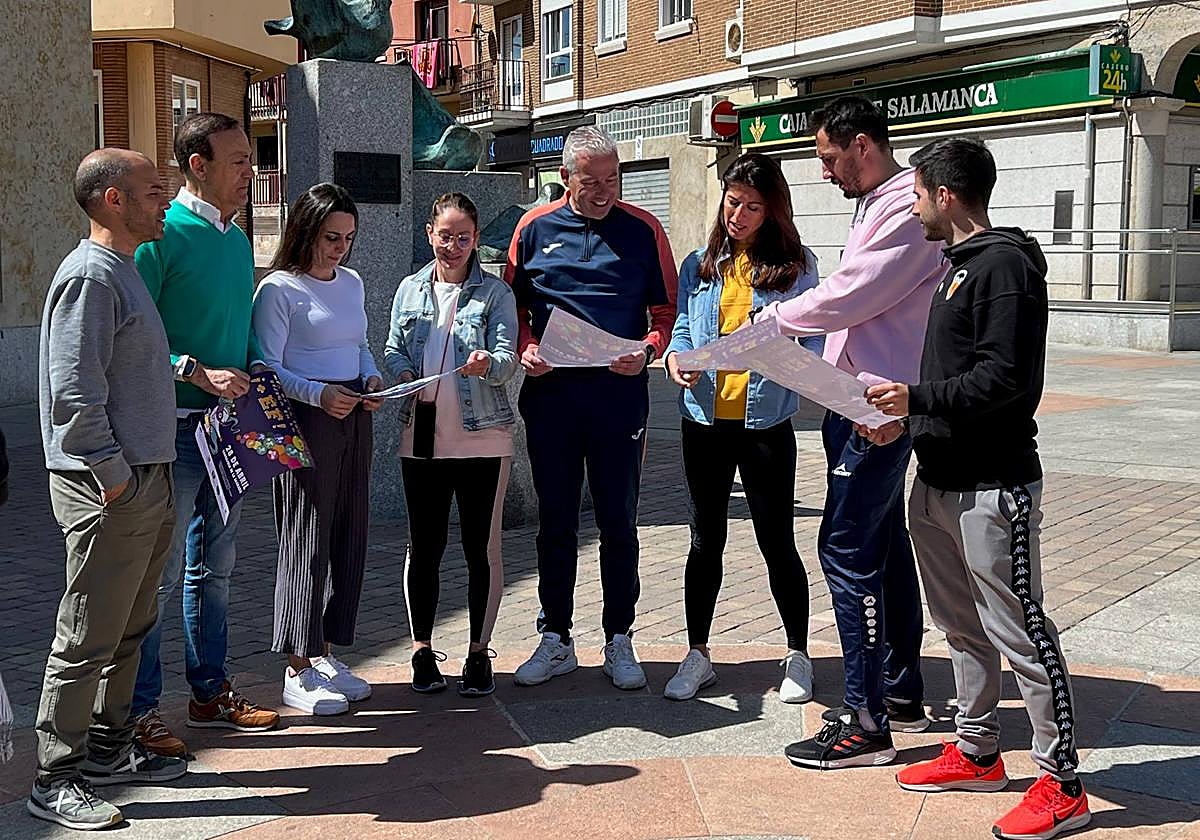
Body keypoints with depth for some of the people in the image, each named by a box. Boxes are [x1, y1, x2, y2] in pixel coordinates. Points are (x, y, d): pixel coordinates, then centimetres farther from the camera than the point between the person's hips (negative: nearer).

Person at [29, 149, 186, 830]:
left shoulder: (125, 269, 16)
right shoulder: (90, 275, -15)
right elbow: (73, 392, -21)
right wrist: (113, 476, -19)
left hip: (146, 480, 10)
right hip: (108, 489, -10)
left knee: (130, 628, 17)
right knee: (87, 640, -2)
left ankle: (109, 749, 30)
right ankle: (57, 780, 8)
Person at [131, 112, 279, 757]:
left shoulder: (237, 239, 13)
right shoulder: (162, 235, -12)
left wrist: (254, 373, 5)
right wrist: (197, 372, -23)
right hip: (176, 426, -8)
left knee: (214, 567, 16)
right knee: (159, 572, -2)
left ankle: (211, 691, 29)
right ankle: (137, 709, 10)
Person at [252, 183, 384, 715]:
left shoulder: (352, 283, 13)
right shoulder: (279, 289, -9)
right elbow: (269, 368, -11)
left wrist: (371, 378, 3)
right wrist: (319, 394, -24)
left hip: (354, 415, 7)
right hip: (304, 418, -7)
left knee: (349, 536, 10)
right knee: (306, 540, -3)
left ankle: (324, 654, 23)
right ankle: (297, 671, 7)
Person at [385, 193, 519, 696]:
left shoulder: (494, 292, 2)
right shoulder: (410, 290, 11)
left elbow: (507, 359, -8)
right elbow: (393, 351, 11)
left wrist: (488, 365, -31)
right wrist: (404, 375, -12)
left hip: (483, 437, -2)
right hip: (422, 437, 3)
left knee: (481, 547, 3)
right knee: (424, 545, 8)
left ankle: (478, 653, 14)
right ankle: (423, 651, 19)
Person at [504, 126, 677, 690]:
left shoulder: (643, 230, 2)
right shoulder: (534, 228, 6)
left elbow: (667, 309, 5)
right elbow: (514, 305, 13)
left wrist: (647, 349, -13)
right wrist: (526, 348, -6)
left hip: (618, 394, -1)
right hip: (550, 393, 2)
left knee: (618, 522, 6)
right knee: (555, 521, 9)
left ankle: (619, 640, 18)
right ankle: (556, 639, 21)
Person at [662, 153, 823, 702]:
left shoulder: (796, 265, 2)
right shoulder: (700, 266, 10)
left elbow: (814, 342, -2)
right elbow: (682, 328, 7)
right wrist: (675, 357, -15)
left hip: (766, 423, -3)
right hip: (705, 419, 3)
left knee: (777, 542, 4)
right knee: (705, 540, 11)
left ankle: (798, 656, 21)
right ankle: (697, 656, 23)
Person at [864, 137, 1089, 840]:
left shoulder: (1004, 264, -14)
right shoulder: (961, 263, 16)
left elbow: (1005, 378, -22)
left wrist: (918, 397, -18)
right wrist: (908, 417, 12)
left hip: (993, 486, -10)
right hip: (940, 482, 10)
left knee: (1020, 632, -3)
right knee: (962, 627, 17)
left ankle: (1062, 784, 7)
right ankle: (978, 754, 30)